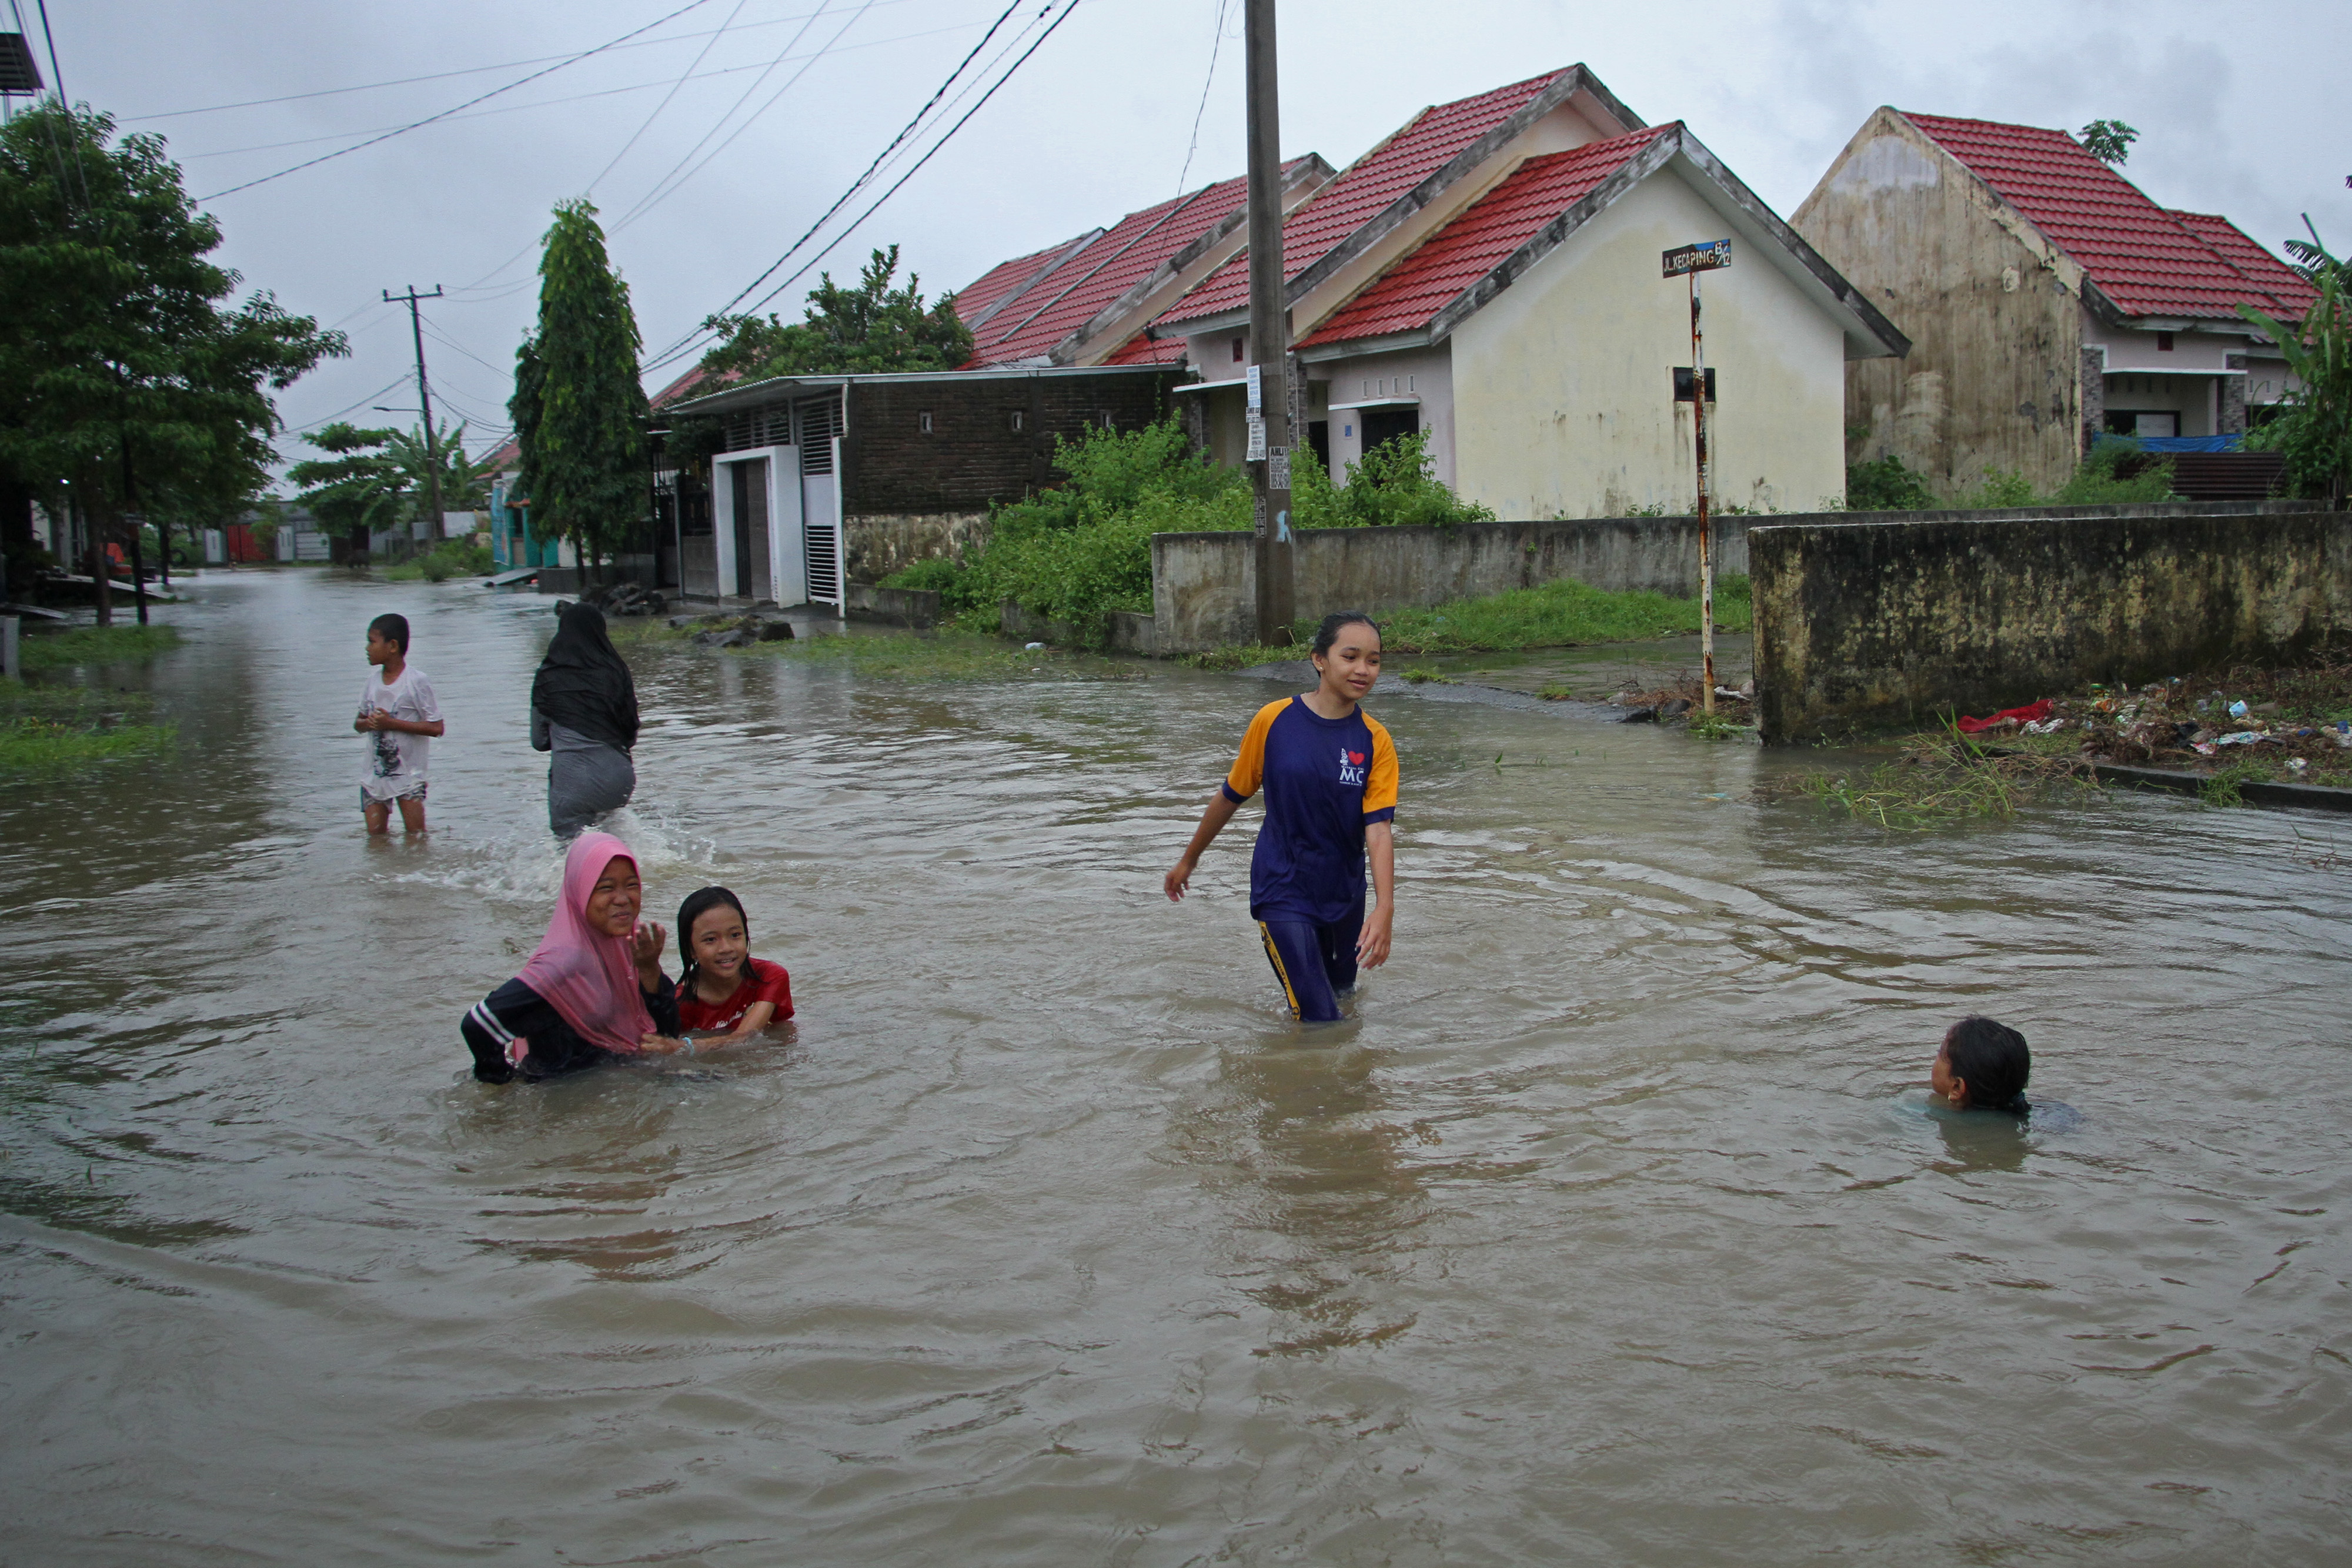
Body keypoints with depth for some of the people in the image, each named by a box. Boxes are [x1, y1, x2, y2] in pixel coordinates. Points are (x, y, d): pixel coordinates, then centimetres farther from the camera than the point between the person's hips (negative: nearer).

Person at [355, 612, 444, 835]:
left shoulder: (416, 681, -11)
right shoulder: (372, 683, 6)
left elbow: (436, 728, -14)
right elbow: (358, 724, 16)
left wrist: (392, 723, -20)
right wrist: (368, 723, -9)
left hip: (408, 774, -5)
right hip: (375, 775, 5)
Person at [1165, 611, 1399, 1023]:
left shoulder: (1375, 741, -6)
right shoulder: (1275, 721, -11)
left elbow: (1379, 827, -14)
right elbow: (1232, 796, 2)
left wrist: (1385, 908, -27)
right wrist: (1189, 860, 13)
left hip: (1344, 893, 3)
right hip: (1283, 891, -3)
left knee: (1342, 996, 19)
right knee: (1319, 1021, -10)